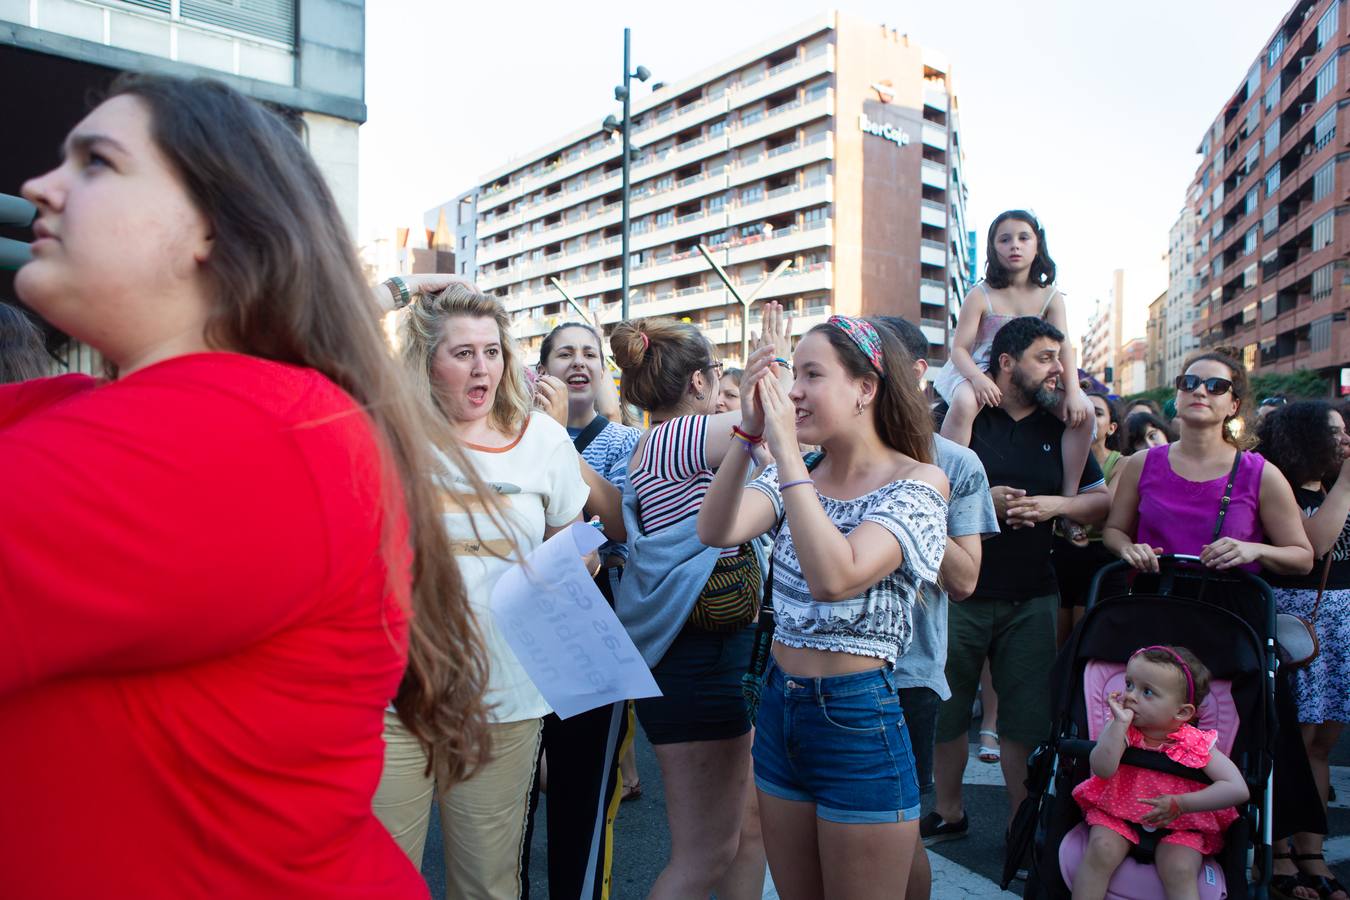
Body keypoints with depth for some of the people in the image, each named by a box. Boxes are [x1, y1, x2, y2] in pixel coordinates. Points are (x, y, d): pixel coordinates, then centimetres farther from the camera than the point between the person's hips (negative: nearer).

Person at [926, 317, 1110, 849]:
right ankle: (948, 814, 30)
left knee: (1025, 719, 7)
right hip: (958, 594, -2)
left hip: (1031, 599, 3)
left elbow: (1102, 500, 10)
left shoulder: (1060, 430, 10)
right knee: (945, 710, 9)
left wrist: (1055, 505, -9)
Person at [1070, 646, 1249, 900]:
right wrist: (1121, 723, -32)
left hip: (1178, 826, 0)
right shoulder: (1121, 730, -11)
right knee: (1101, 851, -24)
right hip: (1117, 814, 1)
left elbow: (1238, 790, -21)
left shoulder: (1196, 744, -14)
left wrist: (1180, 804, -26)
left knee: (1179, 871, -25)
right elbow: (1102, 770, -28)